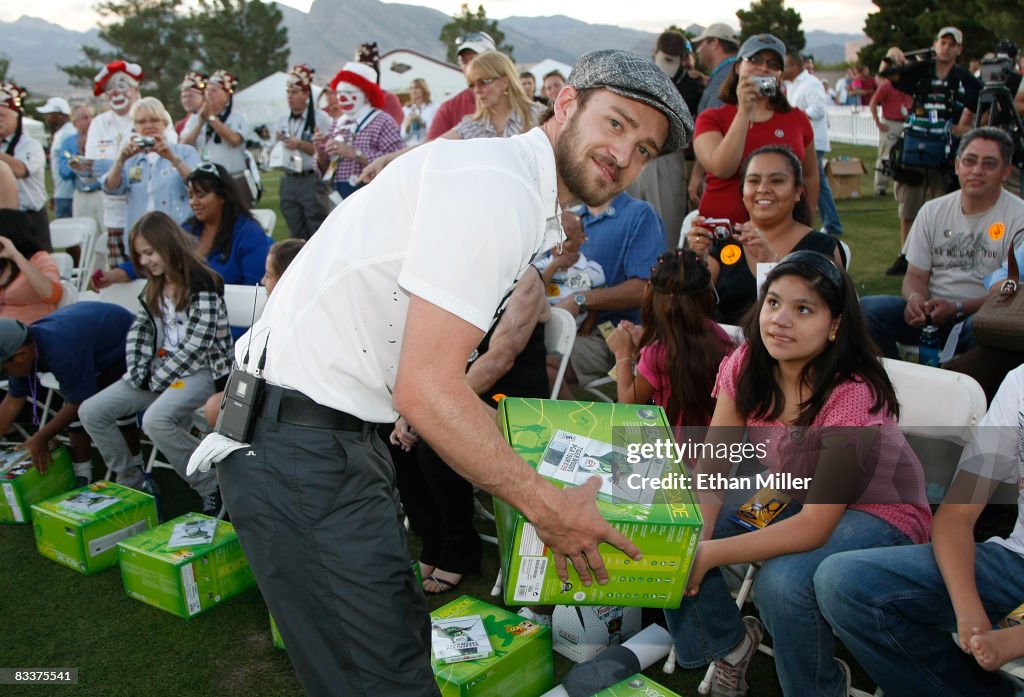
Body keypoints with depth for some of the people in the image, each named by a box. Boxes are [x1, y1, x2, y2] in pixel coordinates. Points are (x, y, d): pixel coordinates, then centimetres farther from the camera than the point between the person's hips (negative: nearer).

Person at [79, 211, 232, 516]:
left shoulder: (202, 285, -15)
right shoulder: (155, 289, 13)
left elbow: (196, 346, -19)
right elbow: (140, 330, 13)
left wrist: (157, 380, -13)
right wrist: (138, 373, -3)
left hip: (200, 370, -9)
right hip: (160, 369, 9)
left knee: (156, 420, -35)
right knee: (91, 411, -2)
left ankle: (212, 489, -18)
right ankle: (131, 483, 10)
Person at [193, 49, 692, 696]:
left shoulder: (526, 201, 14)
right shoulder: (495, 186, -18)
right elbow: (426, 387, -24)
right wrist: (546, 504, -16)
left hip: (347, 428, 10)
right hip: (298, 443, -10)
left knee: (402, 636, 19)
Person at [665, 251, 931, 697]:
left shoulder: (854, 395, -29)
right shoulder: (745, 367, -12)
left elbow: (814, 526, -30)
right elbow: (710, 470, -11)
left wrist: (710, 554, -33)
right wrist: (692, 543, -28)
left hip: (877, 515, -5)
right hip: (789, 501, 6)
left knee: (782, 582, -33)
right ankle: (730, 643, 15)